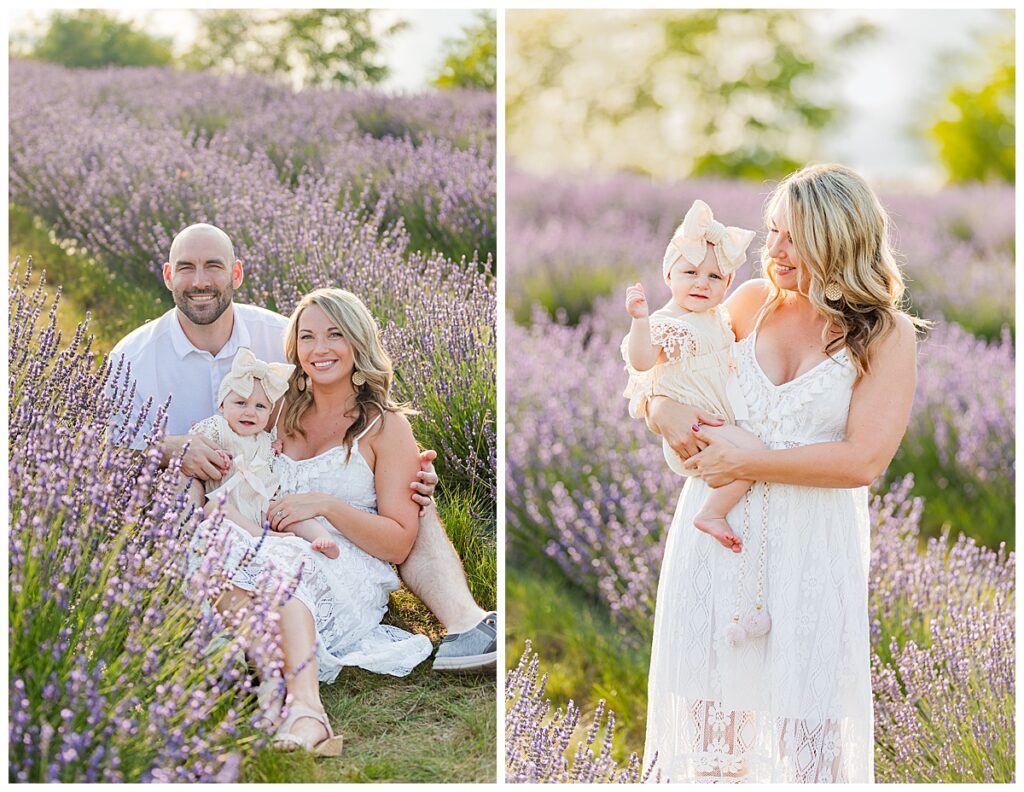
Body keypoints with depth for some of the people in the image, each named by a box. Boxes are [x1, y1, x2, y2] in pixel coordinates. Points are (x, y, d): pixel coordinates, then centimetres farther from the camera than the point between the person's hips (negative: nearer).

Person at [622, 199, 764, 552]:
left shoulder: (716, 318, 13)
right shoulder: (666, 324, -14)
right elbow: (642, 362, -33)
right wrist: (639, 320, -43)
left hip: (722, 422, 9)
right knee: (753, 450, -26)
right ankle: (711, 515, -16)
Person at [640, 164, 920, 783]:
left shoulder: (887, 334, -5)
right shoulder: (753, 302, 6)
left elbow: (863, 460, -14)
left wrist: (741, 463, -15)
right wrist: (665, 409, -9)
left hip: (812, 545, -3)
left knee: (808, 731, 2)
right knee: (712, 712, 10)